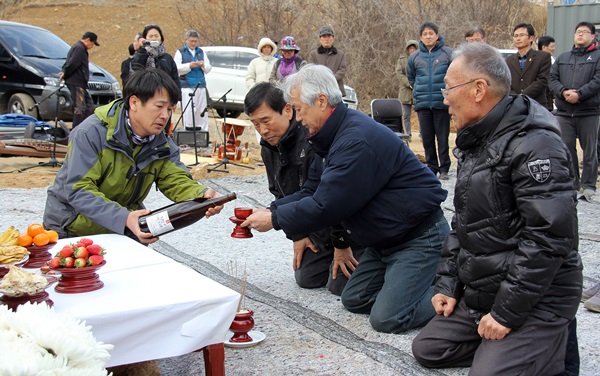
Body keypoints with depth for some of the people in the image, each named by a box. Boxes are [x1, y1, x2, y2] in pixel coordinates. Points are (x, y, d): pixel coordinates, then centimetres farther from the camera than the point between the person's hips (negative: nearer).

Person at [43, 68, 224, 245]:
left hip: (123, 232, 5)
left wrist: (202, 195, -36)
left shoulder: (162, 144, -3)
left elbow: (176, 179, -12)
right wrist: (123, 218, -43)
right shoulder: (91, 133, -23)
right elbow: (78, 190, -29)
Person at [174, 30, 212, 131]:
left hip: (201, 86, 4)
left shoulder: (201, 52, 20)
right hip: (187, 86, -4)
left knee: (202, 111, 2)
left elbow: (209, 68, 15)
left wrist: (204, 66, -7)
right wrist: (189, 66, -17)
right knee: (188, 111, -11)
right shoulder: (180, 52, 8)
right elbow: (176, 68, -5)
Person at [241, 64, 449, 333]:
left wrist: (275, 219, -15)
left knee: (387, 319, -16)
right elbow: (311, 192, 10)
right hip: (385, 238, 10)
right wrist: (269, 210, -3)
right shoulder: (331, 136, 6)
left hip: (419, 236, -10)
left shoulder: (358, 141, -28)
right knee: (354, 300, 12)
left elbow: (326, 206, -27)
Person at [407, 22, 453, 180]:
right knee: (427, 138, 7)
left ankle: (444, 168, 9)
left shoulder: (448, 54, -3)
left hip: (442, 103, -3)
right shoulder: (414, 57, 7)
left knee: (443, 137, 1)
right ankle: (431, 167, 17)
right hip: (422, 104, 3)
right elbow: (410, 77, 24)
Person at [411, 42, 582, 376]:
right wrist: (448, 284, 9)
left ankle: (553, 347, 5)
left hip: (533, 301, -9)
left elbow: (548, 239, -26)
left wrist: (507, 311, -22)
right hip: (479, 293, 9)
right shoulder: (476, 143, 12)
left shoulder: (534, 145, -20)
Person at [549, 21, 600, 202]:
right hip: (564, 112, 4)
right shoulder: (563, 58, 18)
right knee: (566, 147, 3)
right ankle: (572, 182, 13)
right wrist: (563, 91, -10)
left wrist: (579, 94, -19)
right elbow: (552, 78, 9)